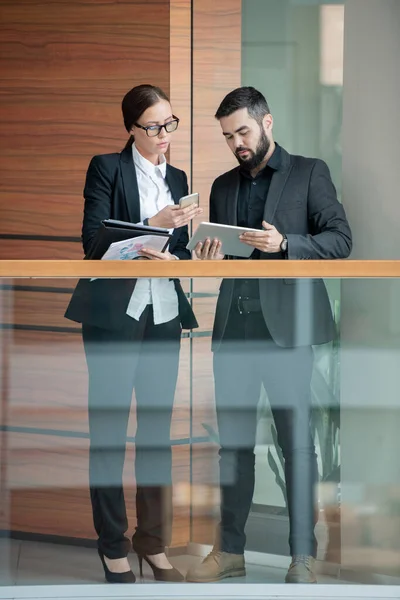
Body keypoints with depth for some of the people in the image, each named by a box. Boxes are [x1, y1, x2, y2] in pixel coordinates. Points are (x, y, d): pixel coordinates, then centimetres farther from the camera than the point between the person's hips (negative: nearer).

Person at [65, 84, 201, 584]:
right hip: (114, 312, -5)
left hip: (164, 313, 5)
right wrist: (153, 225, -21)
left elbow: (183, 249, 14)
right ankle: (112, 545, 6)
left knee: (157, 429, 6)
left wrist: (170, 258, -8)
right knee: (108, 429, -1)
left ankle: (154, 541, 15)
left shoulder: (177, 178, 14)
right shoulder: (107, 168, -2)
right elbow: (93, 239, -11)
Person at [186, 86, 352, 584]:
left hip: (286, 323, -4)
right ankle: (230, 549, 12)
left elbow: (340, 239, -4)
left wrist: (284, 243, -19)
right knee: (233, 442, 6)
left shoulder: (309, 173, 4)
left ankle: (304, 554, 5)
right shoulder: (223, 186, 18)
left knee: (296, 441, -1)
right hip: (233, 326, 4)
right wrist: (208, 258, -3)